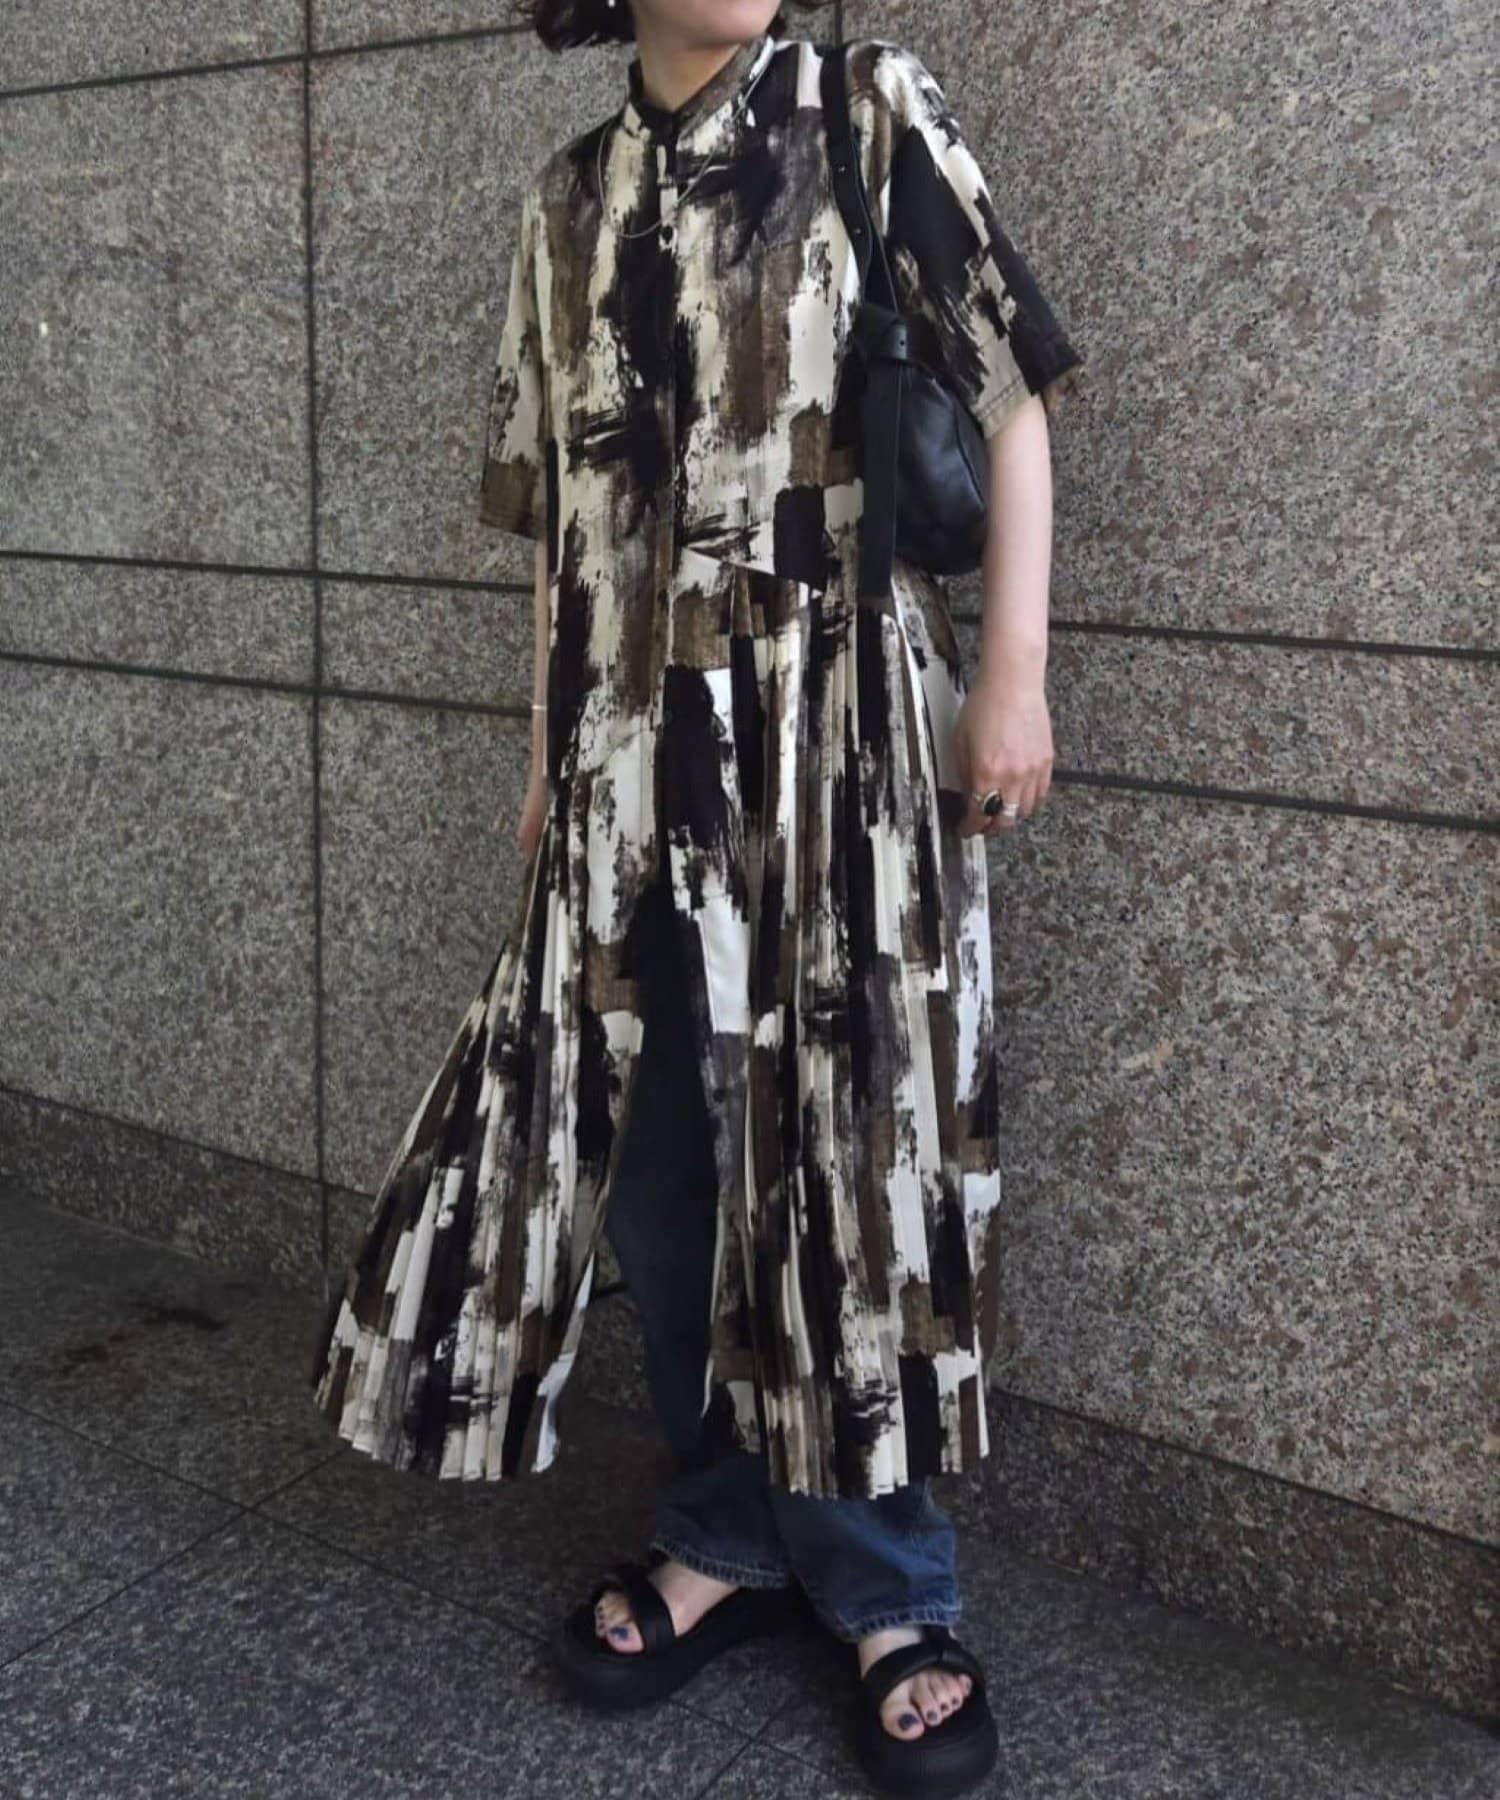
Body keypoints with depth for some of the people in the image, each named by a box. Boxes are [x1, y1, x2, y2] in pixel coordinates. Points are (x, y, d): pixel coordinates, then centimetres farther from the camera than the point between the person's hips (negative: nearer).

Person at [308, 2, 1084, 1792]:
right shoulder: (570, 198, 14)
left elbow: (1009, 398, 0)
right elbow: (559, 509, 16)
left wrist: (1013, 668, -7)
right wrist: (548, 748, 14)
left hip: (843, 733, -4)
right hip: (636, 763, 4)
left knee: (851, 1134, 0)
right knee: (655, 1147, 8)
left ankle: (888, 1587, 18)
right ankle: (729, 1533, 27)